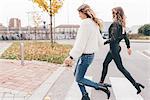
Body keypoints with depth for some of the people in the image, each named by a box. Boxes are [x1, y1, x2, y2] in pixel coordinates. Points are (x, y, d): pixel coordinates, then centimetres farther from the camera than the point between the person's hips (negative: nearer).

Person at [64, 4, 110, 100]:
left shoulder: (85, 23, -19)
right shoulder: (94, 24, 9)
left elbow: (80, 42, -24)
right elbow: (100, 41, 13)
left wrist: (71, 57, -24)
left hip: (85, 55, -9)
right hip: (90, 54, 9)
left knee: (79, 79, 5)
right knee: (76, 74, 20)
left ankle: (103, 87, 5)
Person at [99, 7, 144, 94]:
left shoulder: (115, 24, -20)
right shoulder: (121, 24, 7)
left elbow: (113, 38, -26)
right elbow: (125, 36, 13)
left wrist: (104, 42, -16)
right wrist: (128, 47, 20)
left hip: (114, 48, -9)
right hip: (115, 48, 9)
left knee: (121, 68, -1)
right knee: (105, 64, 18)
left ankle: (135, 84, 5)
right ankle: (102, 82, 30)